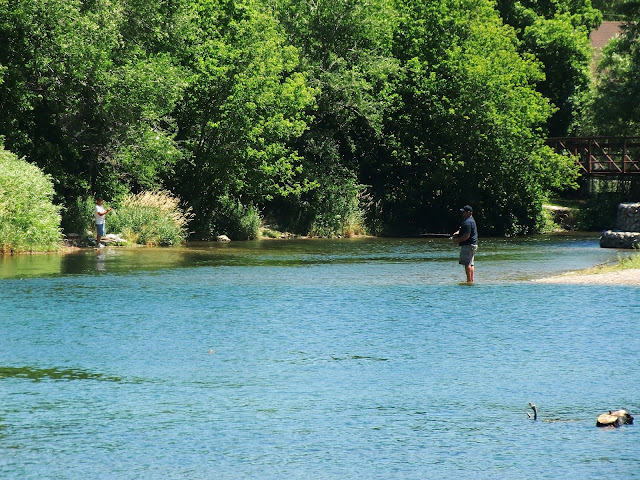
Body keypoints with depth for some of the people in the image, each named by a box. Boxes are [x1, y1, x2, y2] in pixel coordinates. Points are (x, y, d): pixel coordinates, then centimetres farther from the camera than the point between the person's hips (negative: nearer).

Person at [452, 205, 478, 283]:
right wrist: (458, 232, 9)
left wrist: (458, 240, -12)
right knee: (470, 263, 14)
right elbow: (462, 228, 29)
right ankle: (472, 280, 17)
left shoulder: (467, 222, -18)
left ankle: (469, 280, -13)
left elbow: (467, 235, -23)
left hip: (468, 245, -11)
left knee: (467, 263, -11)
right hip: (473, 245, 11)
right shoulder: (471, 220, 17)